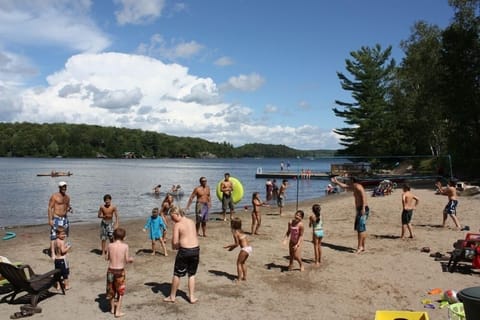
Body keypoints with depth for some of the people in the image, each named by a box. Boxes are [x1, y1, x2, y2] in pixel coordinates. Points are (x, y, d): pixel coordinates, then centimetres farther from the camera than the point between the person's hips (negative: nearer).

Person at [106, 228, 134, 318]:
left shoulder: (110, 245, -7)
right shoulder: (125, 246, -13)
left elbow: (106, 258, 3)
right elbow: (126, 260, -9)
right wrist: (131, 259, 13)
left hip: (111, 270, 3)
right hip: (120, 271, -3)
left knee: (111, 290, 21)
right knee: (120, 291, 14)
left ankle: (112, 308, 38)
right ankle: (118, 311, 16)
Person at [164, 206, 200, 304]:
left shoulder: (177, 225, -7)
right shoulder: (192, 222, 10)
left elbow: (175, 242, -12)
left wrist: (174, 246, 9)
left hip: (184, 251, -5)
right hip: (196, 249, 5)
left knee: (177, 274, 12)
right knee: (192, 274, 18)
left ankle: (172, 296, 24)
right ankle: (192, 297, 20)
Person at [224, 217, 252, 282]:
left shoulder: (235, 232, -10)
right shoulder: (240, 231, 16)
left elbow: (237, 244, -10)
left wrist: (228, 246, -1)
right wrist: (232, 247, 22)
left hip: (245, 249, -8)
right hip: (249, 248, 8)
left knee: (238, 263, 6)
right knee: (242, 263, 23)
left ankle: (239, 278, 8)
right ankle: (244, 277, 27)